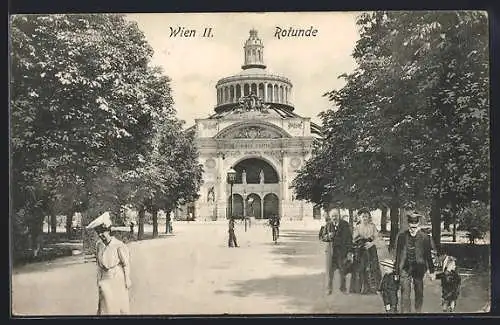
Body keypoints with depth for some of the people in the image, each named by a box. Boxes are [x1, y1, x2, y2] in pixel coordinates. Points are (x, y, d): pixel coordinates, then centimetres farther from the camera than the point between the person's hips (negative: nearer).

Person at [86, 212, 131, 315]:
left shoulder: (119, 245, -19)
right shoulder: (99, 245, -2)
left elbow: (126, 265, -10)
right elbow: (99, 264, 9)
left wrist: (127, 281, -5)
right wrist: (99, 279, 11)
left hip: (118, 279, -4)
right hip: (105, 279, 4)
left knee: (120, 304, 7)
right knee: (106, 304, 1)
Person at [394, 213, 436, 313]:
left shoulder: (425, 237, -4)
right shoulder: (401, 236, -3)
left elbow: (428, 255, 5)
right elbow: (398, 255, 3)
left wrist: (432, 271, 8)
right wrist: (396, 272, 6)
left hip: (419, 268, 1)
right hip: (405, 268, -1)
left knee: (419, 293, 14)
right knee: (405, 293, -5)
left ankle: (418, 311, 34)